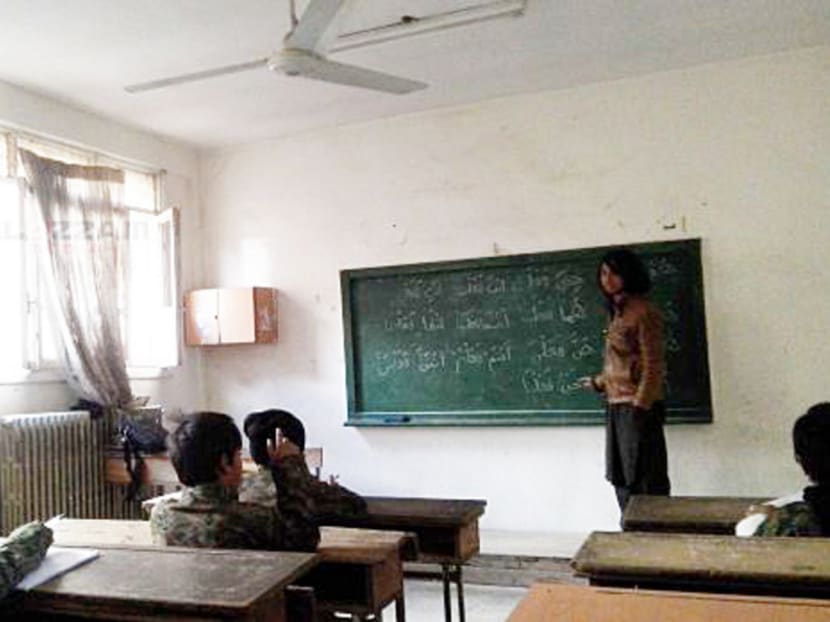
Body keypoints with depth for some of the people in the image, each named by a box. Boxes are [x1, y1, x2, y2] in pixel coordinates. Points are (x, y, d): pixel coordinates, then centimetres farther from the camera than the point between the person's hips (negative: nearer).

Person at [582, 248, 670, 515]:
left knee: (648, 481, -3)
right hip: (615, 406, 9)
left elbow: (653, 365, -15)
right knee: (622, 479, 15)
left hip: (636, 406, -9)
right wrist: (599, 382, 34)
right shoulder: (616, 311, 13)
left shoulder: (643, 311, -11)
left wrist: (640, 407, -20)